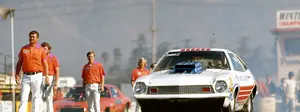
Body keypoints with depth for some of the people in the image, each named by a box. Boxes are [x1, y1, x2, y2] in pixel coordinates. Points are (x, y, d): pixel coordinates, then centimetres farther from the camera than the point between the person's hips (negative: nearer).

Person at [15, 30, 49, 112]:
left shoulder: (41, 50, 1)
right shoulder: (24, 49, 8)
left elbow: (45, 64, 0)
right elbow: (19, 62, 10)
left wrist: (46, 76, -8)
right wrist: (17, 75, 1)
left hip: (37, 76, -2)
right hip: (26, 76, 2)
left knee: (36, 97, 1)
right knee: (23, 97, -4)